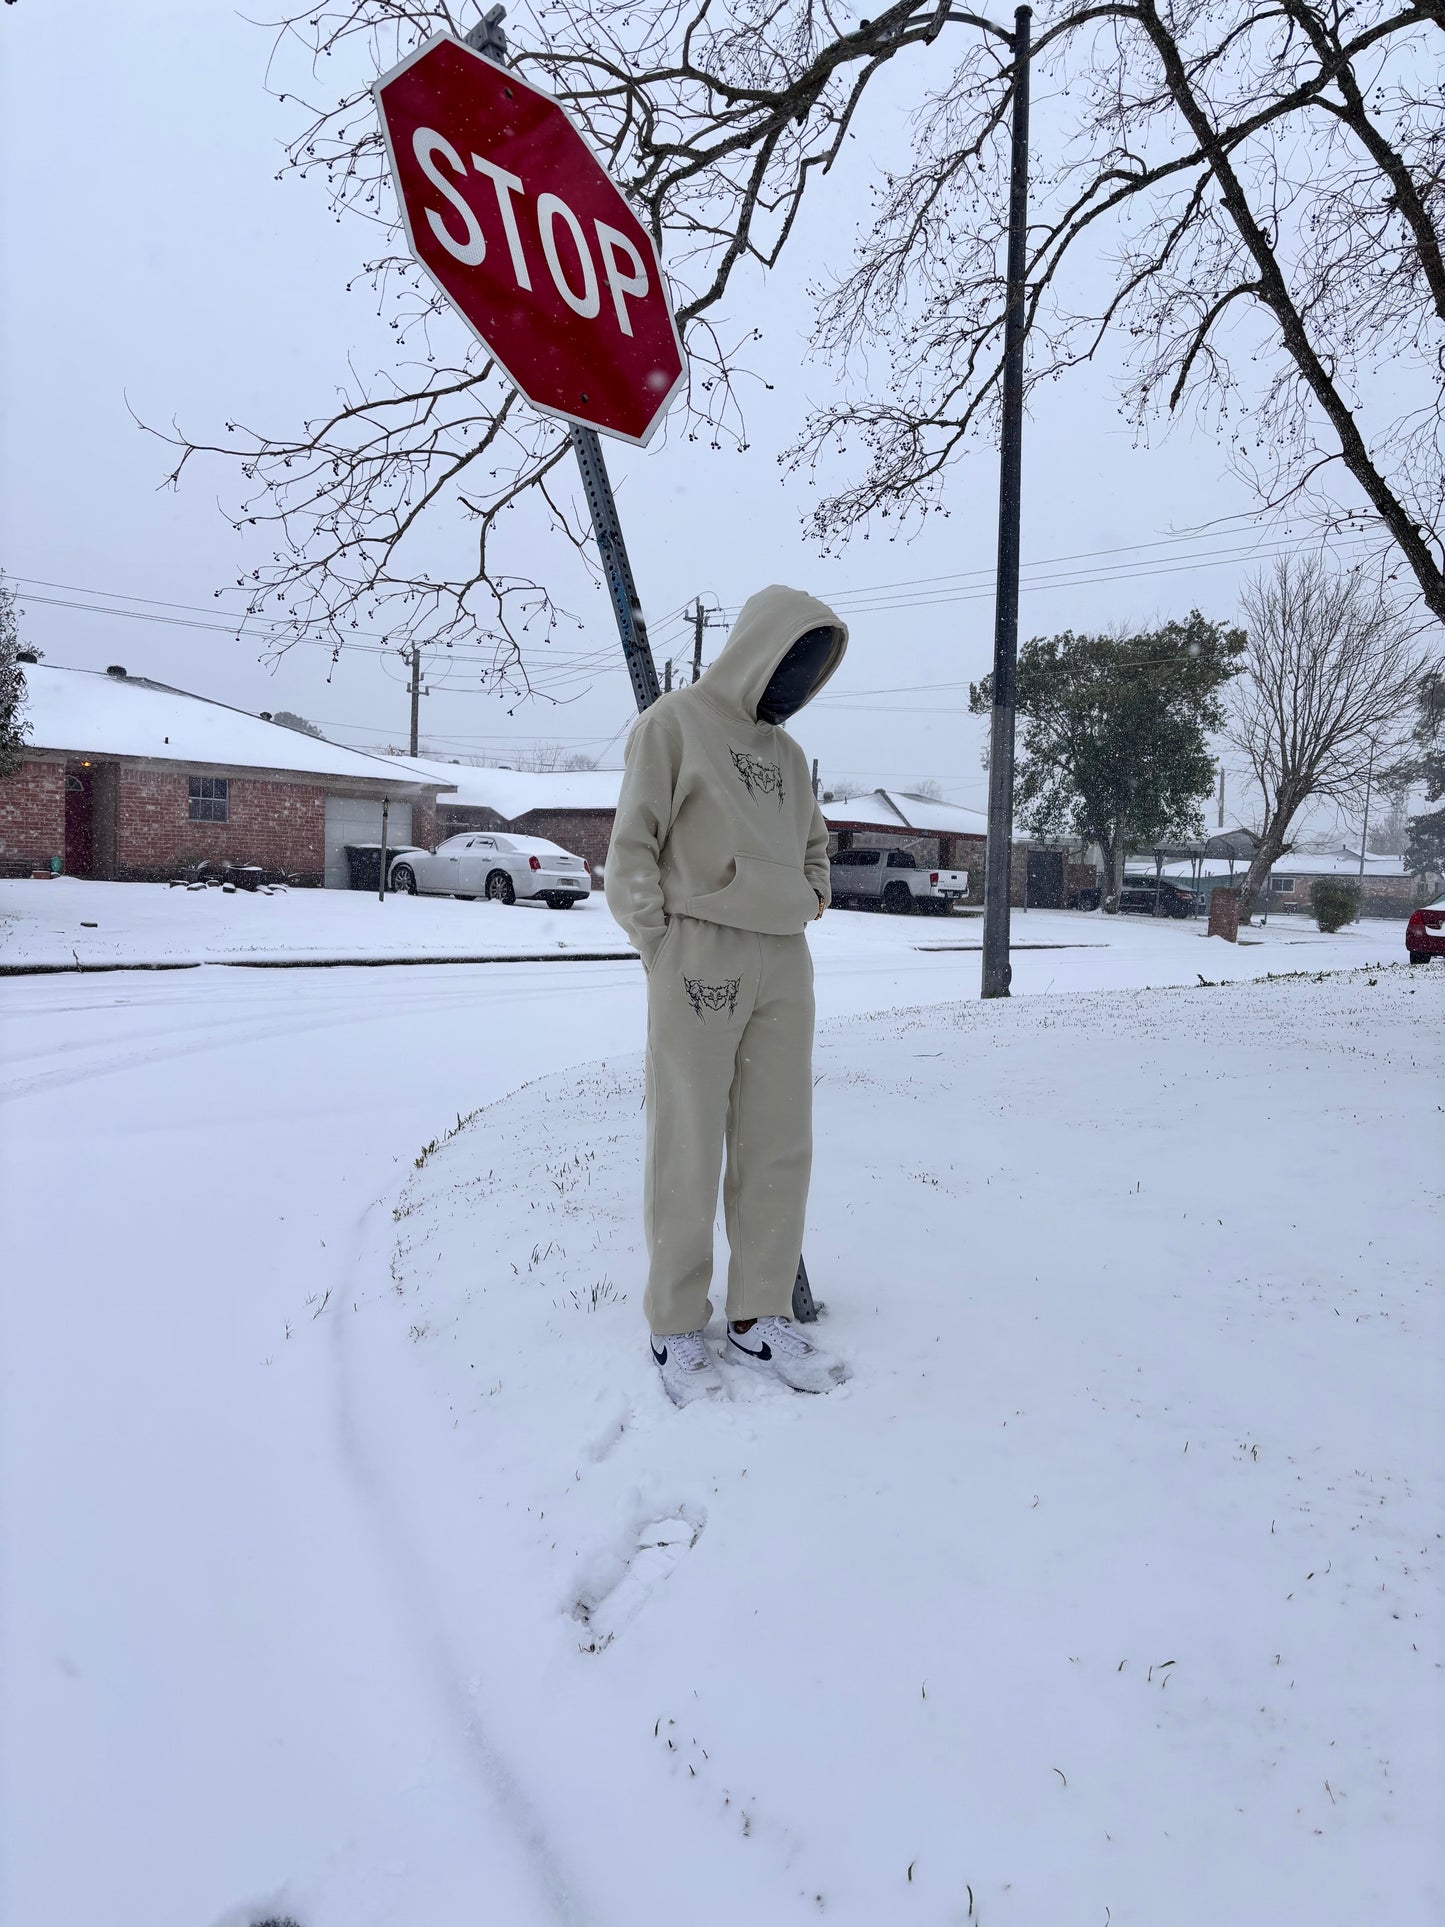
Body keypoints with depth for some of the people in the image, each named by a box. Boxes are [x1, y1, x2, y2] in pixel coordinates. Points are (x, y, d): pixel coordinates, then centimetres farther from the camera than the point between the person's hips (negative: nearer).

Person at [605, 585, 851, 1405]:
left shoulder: (789, 751, 19)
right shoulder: (676, 721, 0)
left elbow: (815, 842, 32)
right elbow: (632, 845, -5)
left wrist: (810, 904, 15)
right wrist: (662, 946, -10)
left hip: (786, 967, 7)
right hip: (699, 959, -6)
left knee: (779, 1150, 7)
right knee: (689, 1152, 0)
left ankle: (761, 1317, 19)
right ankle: (678, 1329, 11)